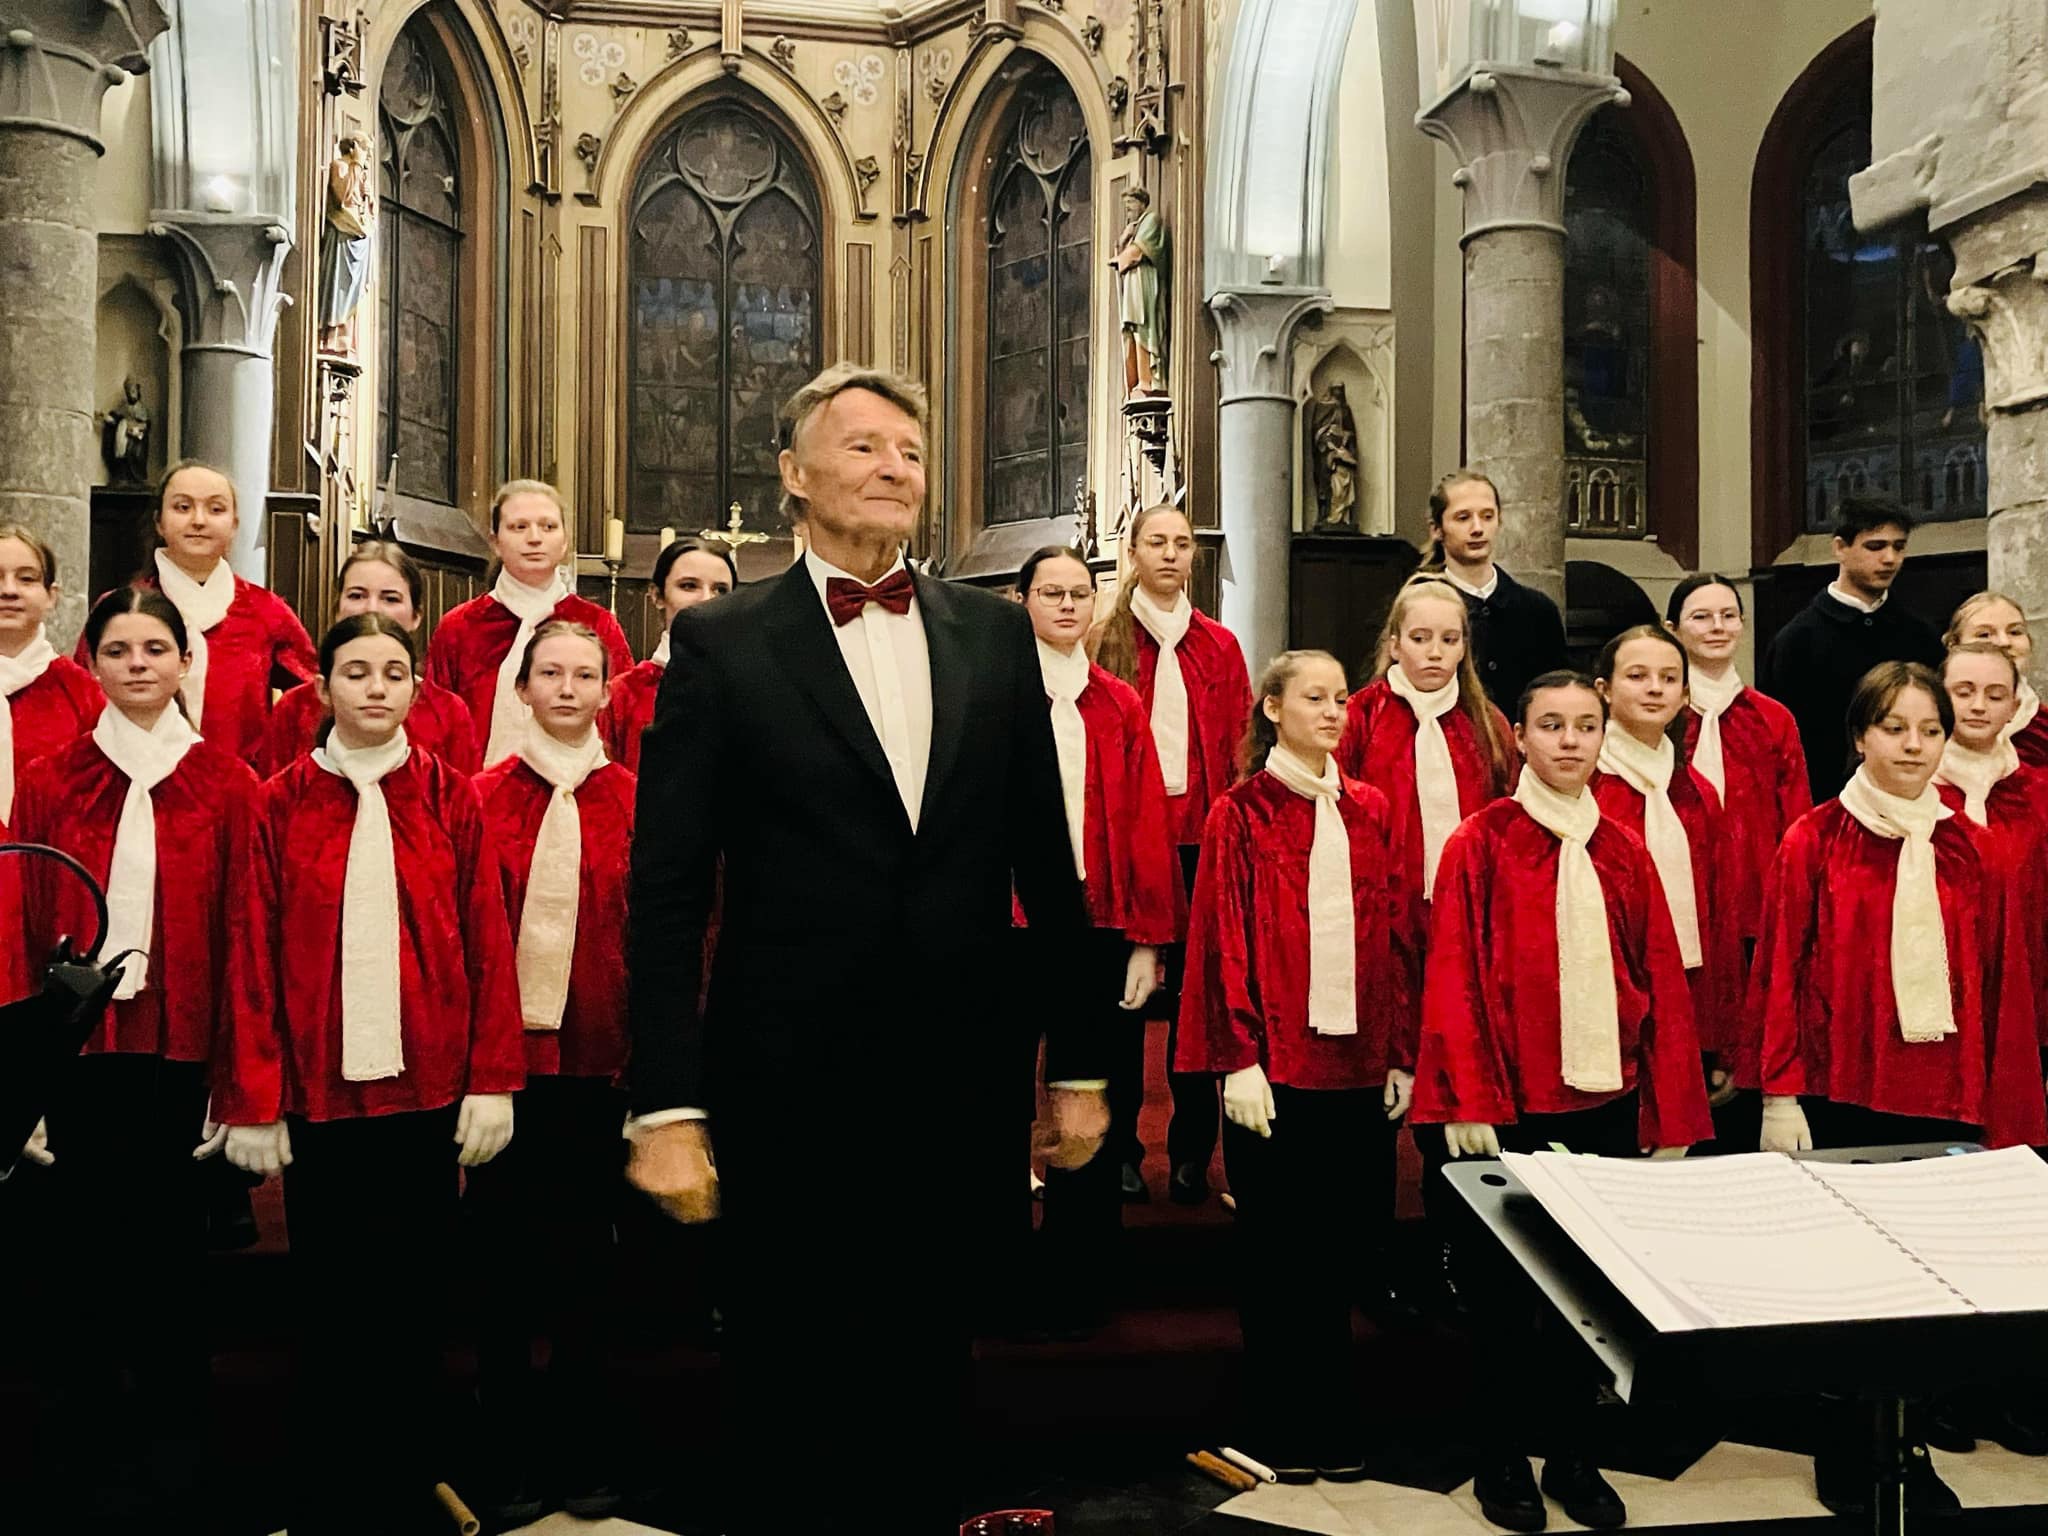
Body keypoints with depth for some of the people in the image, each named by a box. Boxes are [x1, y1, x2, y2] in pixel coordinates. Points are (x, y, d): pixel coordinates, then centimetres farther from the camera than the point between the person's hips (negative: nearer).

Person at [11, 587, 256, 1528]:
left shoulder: (226, 785, 0)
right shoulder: (50, 782, 4)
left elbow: (244, 939, -2)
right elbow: (23, 931, 2)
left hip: (181, 1056, -1)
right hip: (77, 1053, 1)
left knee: (174, 1250, 9)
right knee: (76, 1251, 11)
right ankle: (79, 1445, 29)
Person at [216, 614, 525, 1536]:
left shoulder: (452, 799, 3)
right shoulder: (281, 802, 2)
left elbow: (487, 943, 1)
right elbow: (254, 954, 0)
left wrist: (490, 1080, -5)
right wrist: (254, 1098, -4)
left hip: (425, 1084, 1)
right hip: (319, 1086, 0)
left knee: (415, 1289, 10)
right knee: (328, 1293, 8)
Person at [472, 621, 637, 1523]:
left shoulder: (631, 802, 3)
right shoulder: (483, 798, 2)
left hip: (594, 1055, 0)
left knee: (584, 1256, 10)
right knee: (505, 1261, 8)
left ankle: (586, 1460, 24)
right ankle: (514, 1460, 22)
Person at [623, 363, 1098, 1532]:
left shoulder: (997, 634, 6)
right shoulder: (721, 642, -3)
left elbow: (1047, 861, 8)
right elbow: (667, 891, -6)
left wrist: (1083, 1062, 7)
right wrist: (668, 1106, -12)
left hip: (960, 1086, 3)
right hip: (790, 1094, -2)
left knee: (931, 1389, 17)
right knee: (789, 1402, 13)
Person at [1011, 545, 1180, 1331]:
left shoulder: (1120, 706, 8)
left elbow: (1146, 826, 5)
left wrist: (1147, 939, -1)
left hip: (1099, 930, 2)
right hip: (1009, 927, -2)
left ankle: (1078, 1280, 22)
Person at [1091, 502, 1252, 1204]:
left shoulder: (1219, 647, 10)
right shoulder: (1105, 641, 3)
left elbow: (1238, 747, 8)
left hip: (1200, 837, 2)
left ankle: (1192, 1152, 16)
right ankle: (1120, 1148, 16)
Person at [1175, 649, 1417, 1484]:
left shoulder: (1370, 812, 9)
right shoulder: (1240, 816, -2)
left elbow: (1396, 935, 9)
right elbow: (1224, 942, -6)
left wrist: (1402, 1055, 6)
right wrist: (1239, 1060, -12)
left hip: (1359, 1063, 4)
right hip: (1276, 1063, -4)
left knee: (1345, 1242, 10)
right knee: (1276, 1251, 6)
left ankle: (1331, 1417, 27)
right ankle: (1281, 1427, 20)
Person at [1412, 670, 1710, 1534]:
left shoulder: (1625, 856, 6)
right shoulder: (1480, 844, -5)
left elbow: (1664, 987, 7)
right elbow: (1452, 979, -8)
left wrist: (1671, 1118, 3)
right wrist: (1467, 1103, -15)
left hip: (1606, 1104, 3)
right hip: (1512, 1108, -3)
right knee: (1506, 1289, 8)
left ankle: (1573, 1455, 27)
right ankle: (1501, 1460, 24)